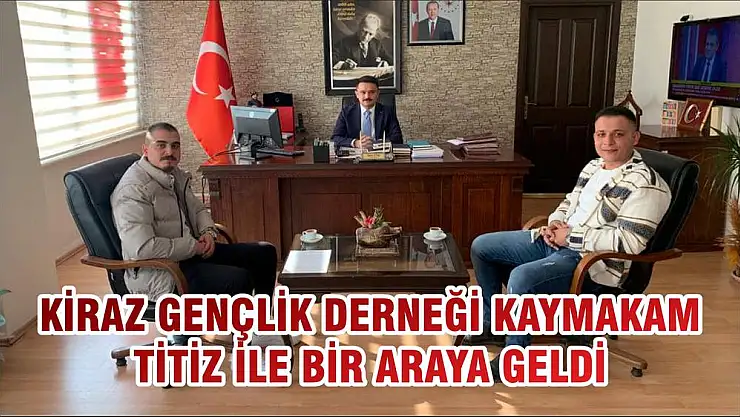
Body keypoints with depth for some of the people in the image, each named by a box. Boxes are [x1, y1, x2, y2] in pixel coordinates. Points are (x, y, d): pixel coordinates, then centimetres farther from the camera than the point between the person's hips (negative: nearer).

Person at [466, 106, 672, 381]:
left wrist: (571, 237, -17)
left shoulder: (646, 184, -15)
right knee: (481, 246, 7)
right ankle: (494, 324, 19)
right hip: (555, 242, 10)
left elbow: (627, 242, -24)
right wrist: (555, 222, 1)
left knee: (522, 277, -35)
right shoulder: (594, 166, 12)